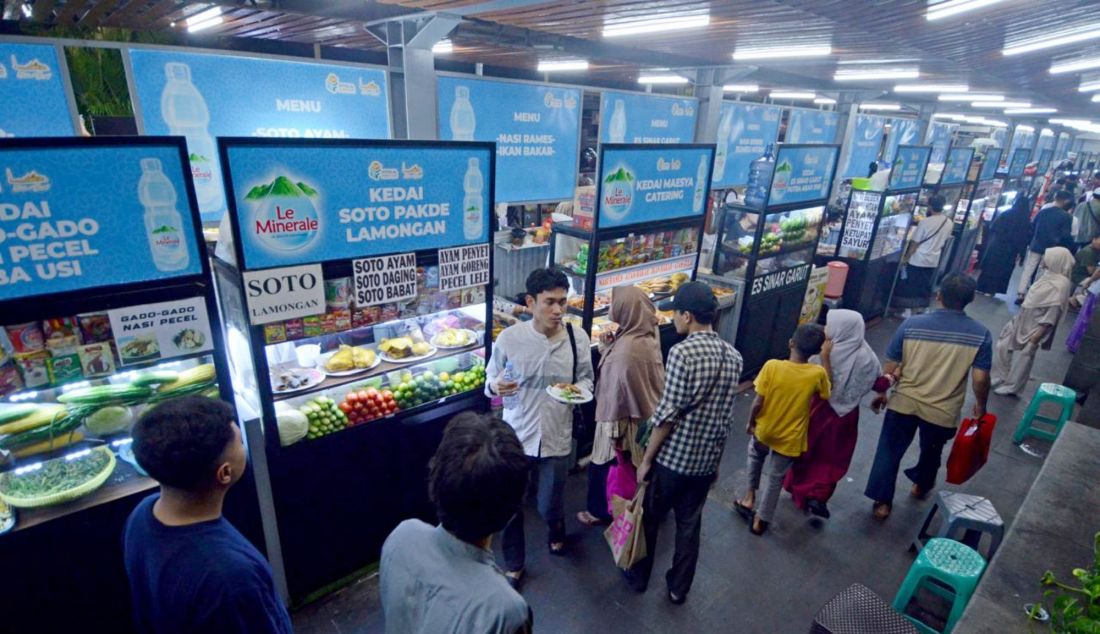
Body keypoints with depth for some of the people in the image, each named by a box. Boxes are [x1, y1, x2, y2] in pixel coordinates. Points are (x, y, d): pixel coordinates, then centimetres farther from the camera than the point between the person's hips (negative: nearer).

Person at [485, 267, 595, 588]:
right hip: (515, 437, 0)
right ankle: (513, 565, 40)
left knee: (548, 507, 15)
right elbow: (490, 378, 0)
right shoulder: (509, 338, -13)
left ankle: (556, 530, 54)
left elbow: (586, 380, 3)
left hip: (556, 438, 1)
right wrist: (495, 385, -23)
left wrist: (578, 390, -20)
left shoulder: (577, 338, -9)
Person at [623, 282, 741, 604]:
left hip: (672, 456, -5)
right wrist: (716, 460, 17)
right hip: (706, 460, 6)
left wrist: (646, 459, -10)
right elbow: (726, 419, 6)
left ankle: (639, 576, 35)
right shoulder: (734, 356, 0)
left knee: (649, 517, 16)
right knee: (690, 523, 20)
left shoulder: (682, 352, -22)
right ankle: (679, 587, 36)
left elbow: (667, 414, -21)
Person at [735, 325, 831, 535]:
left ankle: (749, 498, 36)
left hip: (763, 430, 1)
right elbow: (825, 393, 3)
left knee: (755, 456, 33)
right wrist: (825, 357, 1)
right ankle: (760, 521, 31)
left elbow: (758, 403, -17)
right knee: (775, 479, 19)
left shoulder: (772, 366, -23)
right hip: (789, 439, 0)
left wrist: (751, 423, 2)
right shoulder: (817, 373, -20)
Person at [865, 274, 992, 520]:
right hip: (942, 411, 1)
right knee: (931, 452, 27)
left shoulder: (911, 324, -12)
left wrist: (881, 393, 8)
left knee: (889, 451, 14)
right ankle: (921, 486, 52)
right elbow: (980, 379, -10)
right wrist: (981, 405, 9)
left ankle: (882, 501, 19)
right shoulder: (981, 335, -11)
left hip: (904, 402, -1)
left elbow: (890, 368, -7)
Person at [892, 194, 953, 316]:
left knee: (910, 285, 5)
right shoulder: (949, 222, 0)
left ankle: (907, 310, 9)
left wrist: (906, 257, -4)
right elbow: (944, 241, 12)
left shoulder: (925, 222, -18)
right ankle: (919, 309, 23)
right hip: (933, 260, 6)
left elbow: (915, 243, -13)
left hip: (918, 260, -6)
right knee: (924, 286, 15)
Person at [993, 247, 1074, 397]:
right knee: (1002, 347, 13)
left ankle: (1010, 388, 20)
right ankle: (1000, 379, 27)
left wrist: (1038, 334, -22)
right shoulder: (1048, 274, 3)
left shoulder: (1061, 285, -22)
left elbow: (1053, 313, -23)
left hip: (1035, 326, -8)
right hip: (1021, 319, 8)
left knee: (1024, 357, 6)